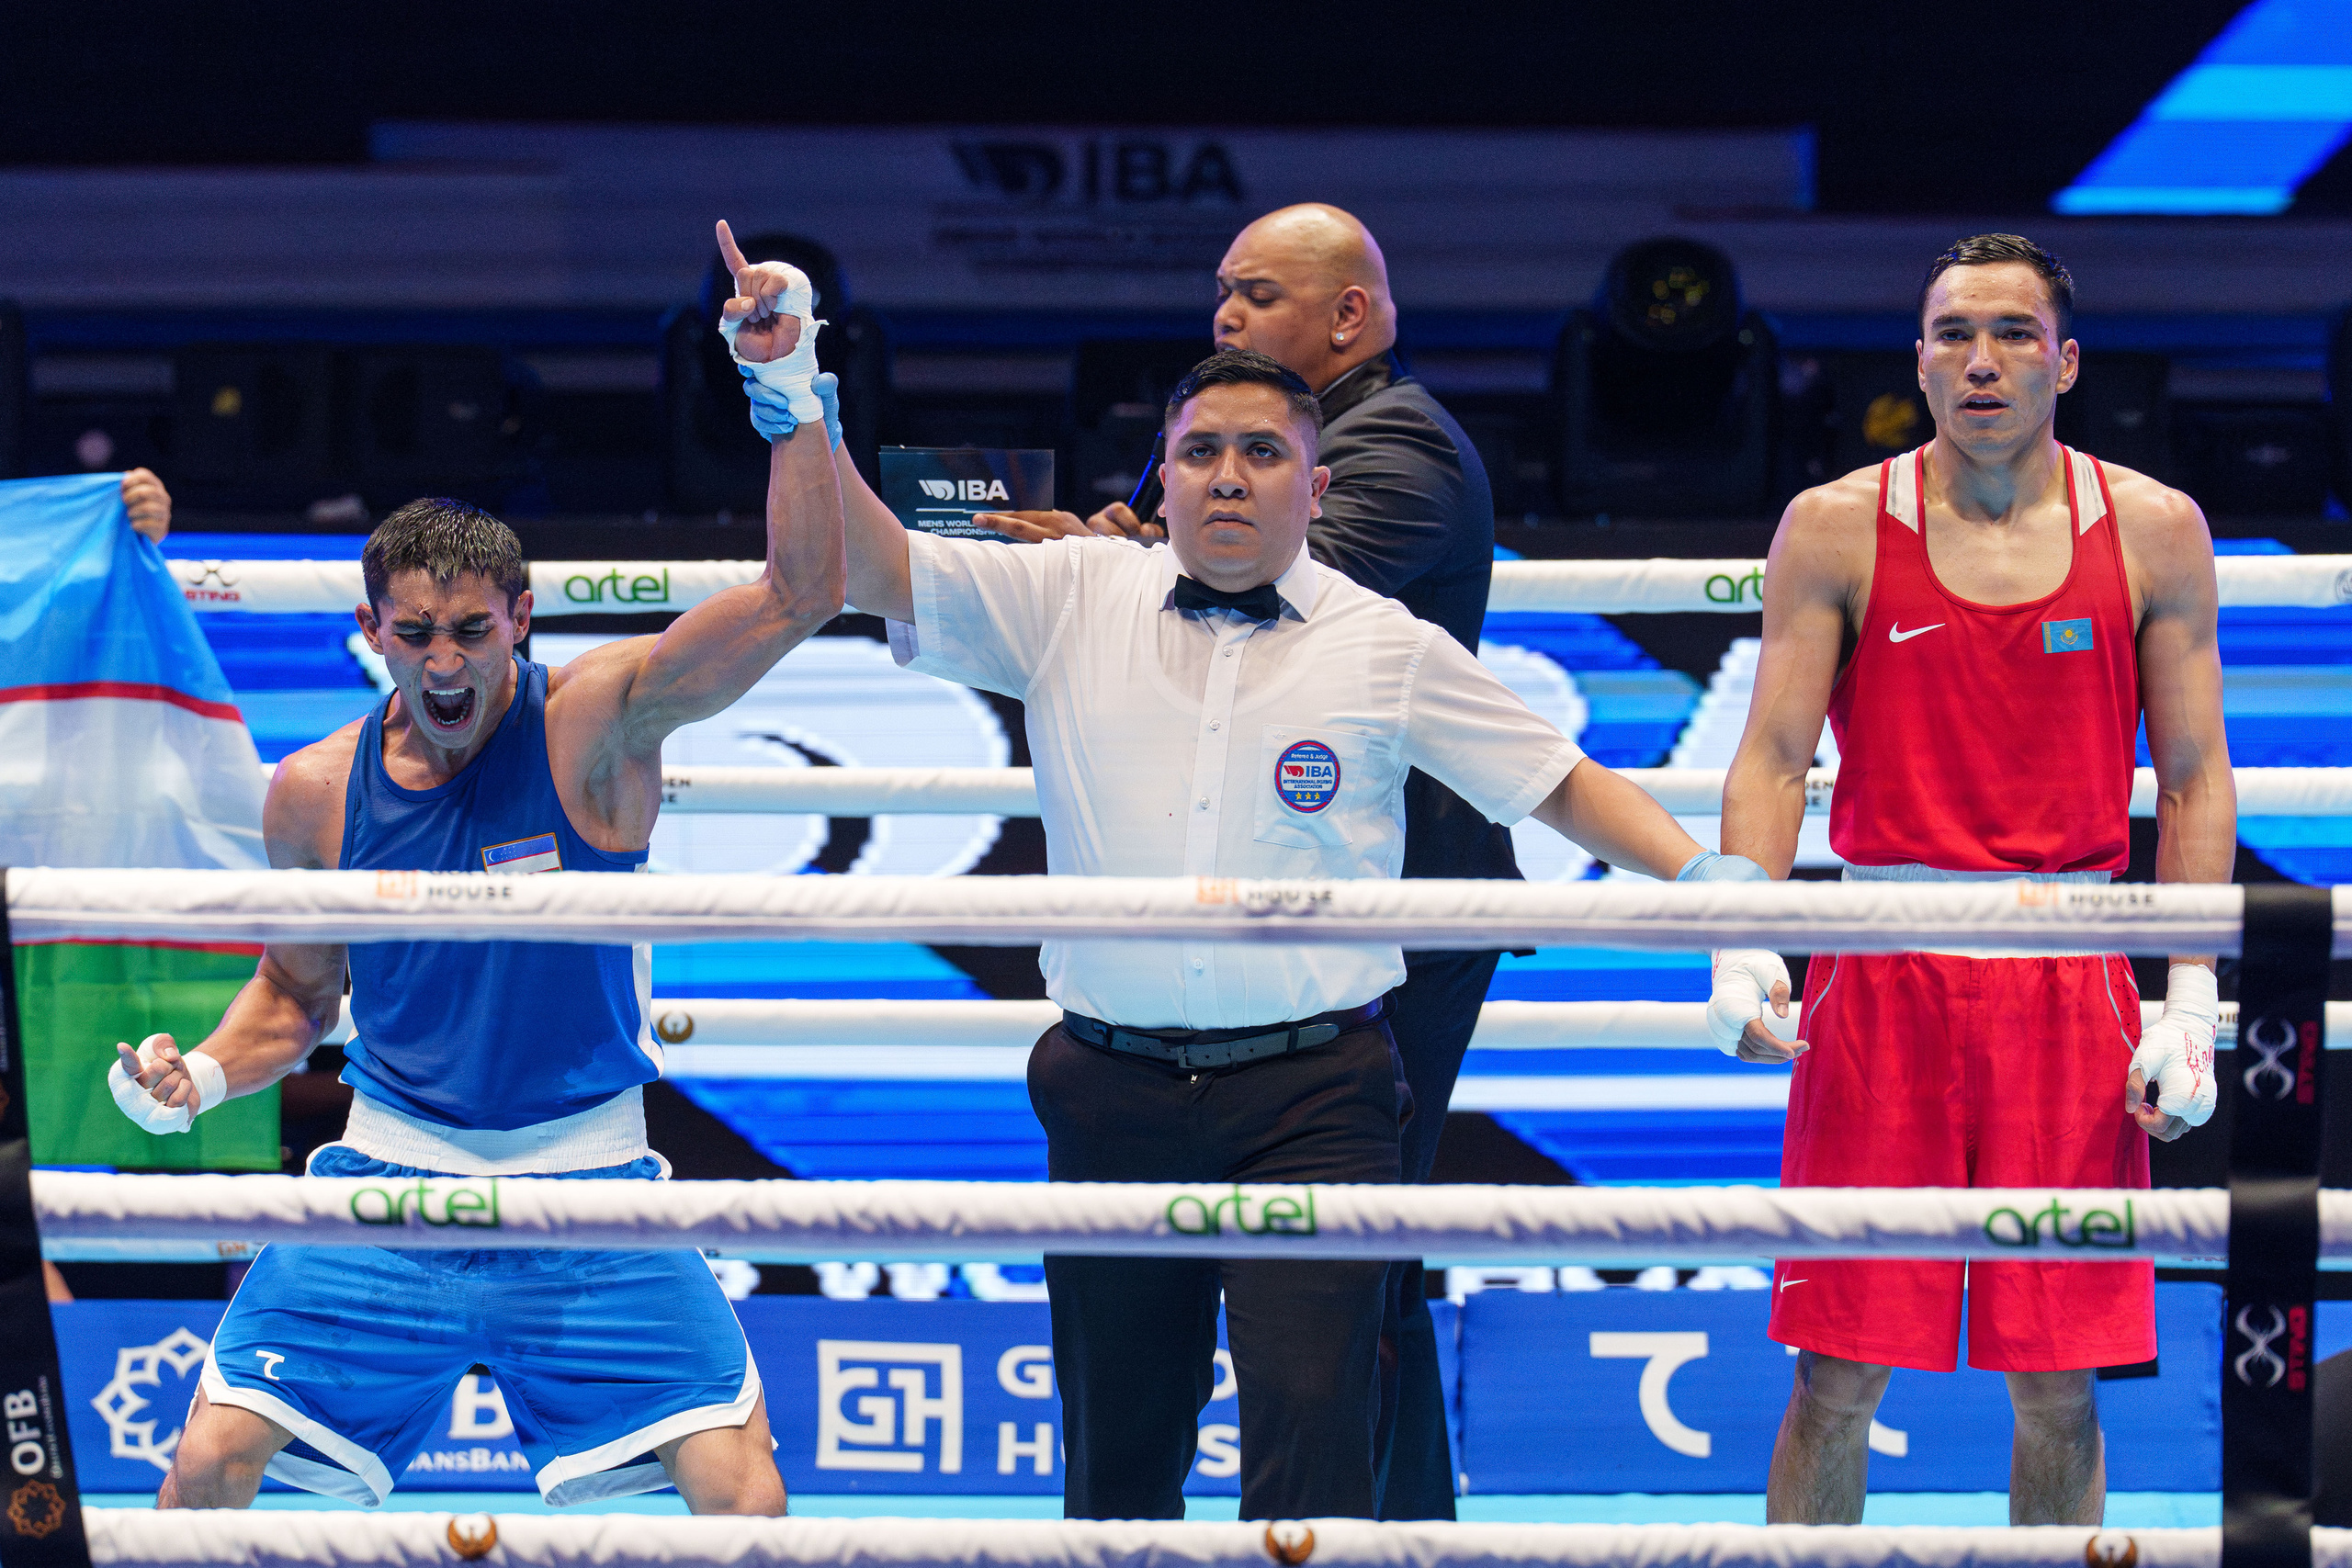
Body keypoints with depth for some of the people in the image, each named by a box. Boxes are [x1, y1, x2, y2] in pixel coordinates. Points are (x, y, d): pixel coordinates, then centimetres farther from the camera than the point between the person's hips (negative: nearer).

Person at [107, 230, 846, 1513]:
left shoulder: (594, 723, -10)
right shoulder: (318, 791, -1)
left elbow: (797, 596, -22)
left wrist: (793, 392, -33)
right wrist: (204, 1075, -5)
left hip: (587, 1198, -2)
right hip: (389, 1182, 2)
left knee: (742, 1499, -12)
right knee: (210, 1465, -7)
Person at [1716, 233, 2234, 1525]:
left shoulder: (2154, 532, 4)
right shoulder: (1837, 530, 2)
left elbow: (2196, 780, 6)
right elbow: (1772, 757, -1)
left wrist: (2190, 1003, -2)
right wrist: (1743, 948, -15)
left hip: (2070, 982, 1)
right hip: (1882, 972, -1)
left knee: (2057, 1387, 3)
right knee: (1837, 1376, 0)